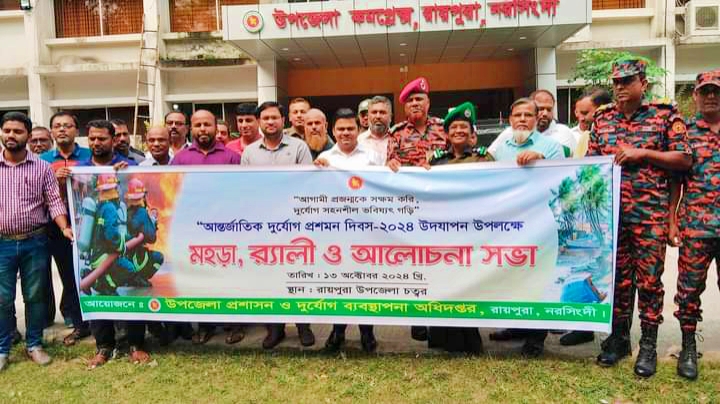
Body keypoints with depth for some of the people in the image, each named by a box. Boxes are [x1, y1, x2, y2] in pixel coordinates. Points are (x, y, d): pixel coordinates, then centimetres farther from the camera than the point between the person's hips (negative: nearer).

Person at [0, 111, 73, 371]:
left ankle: (34, 345, 23)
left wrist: (64, 228, -17)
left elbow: (54, 201, -2)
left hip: (35, 242, 0)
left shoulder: (42, 167, 1)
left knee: (35, 296, 9)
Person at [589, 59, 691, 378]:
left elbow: (684, 160, -2)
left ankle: (648, 345, 16)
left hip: (651, 212, -3)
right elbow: (591, 161, 15)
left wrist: (643, 153, -12)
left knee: (649, 279, 2)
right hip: (611, 211, 3)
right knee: (617, 276, 11)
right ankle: (618, 336, 25)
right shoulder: (602, 118, 10)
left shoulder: (665, 114, 0)